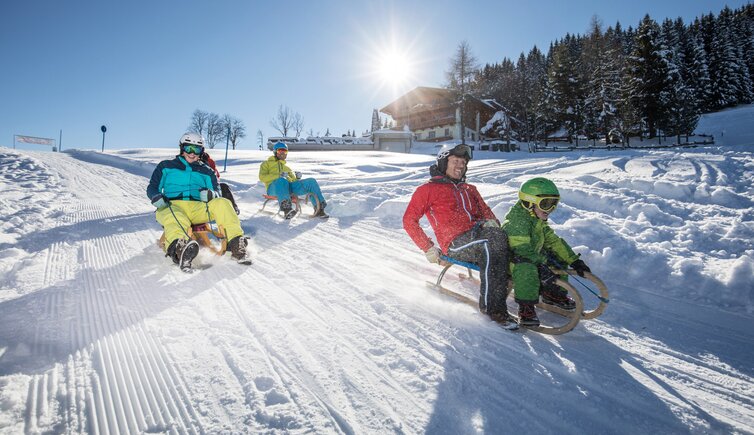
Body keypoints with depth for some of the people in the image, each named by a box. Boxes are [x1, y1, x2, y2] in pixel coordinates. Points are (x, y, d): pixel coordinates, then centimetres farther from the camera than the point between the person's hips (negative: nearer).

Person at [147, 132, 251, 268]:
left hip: (198, 208, 2)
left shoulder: (206, 172, 26)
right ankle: (178, 248, -72)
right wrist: (156, 196, -5)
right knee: (176, 221, -39)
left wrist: (211, 194, -11)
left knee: (222, 203, -28)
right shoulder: (166, 166, 23)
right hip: (171, 207, -1)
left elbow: (217, 192, 16)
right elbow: (152, 187, 21)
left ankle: (236, 244, -39)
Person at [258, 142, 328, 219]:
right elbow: (262, 177, 6)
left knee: (311, 182, -18)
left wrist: (297, 177, 3)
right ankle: (287, 208, -59)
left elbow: (293, 179, 28)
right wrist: (278, 176, -9)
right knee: (282, 181, -43)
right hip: (274, 187, -4)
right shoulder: (266, 163, 26)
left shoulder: (286, 167, 39)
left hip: (290, 186, 4)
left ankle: (319, 209, -23)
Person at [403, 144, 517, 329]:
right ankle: (492, 306, -31)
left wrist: (491, 221, 0)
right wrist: (429, 248, -3)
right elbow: (409, 220, 7)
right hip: (456, 243, -5)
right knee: (489, 246, -34)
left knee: (496, 235, -30)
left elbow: (485, 212, 27)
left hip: (477, 234, 5)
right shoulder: (428, 189, 13)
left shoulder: (469, 190, 32)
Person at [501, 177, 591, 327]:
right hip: (510, 262, -10)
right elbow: (522, 251, -33)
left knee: (558, 259, 9)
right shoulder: (518, 221, -25)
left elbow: (553, 241, 10)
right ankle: (526, 307, -30)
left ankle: (553, 294, 19)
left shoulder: (538, 220, 8)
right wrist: (544, 270, -39)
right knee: (527, 268, -40)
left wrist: (574, 261, 4)